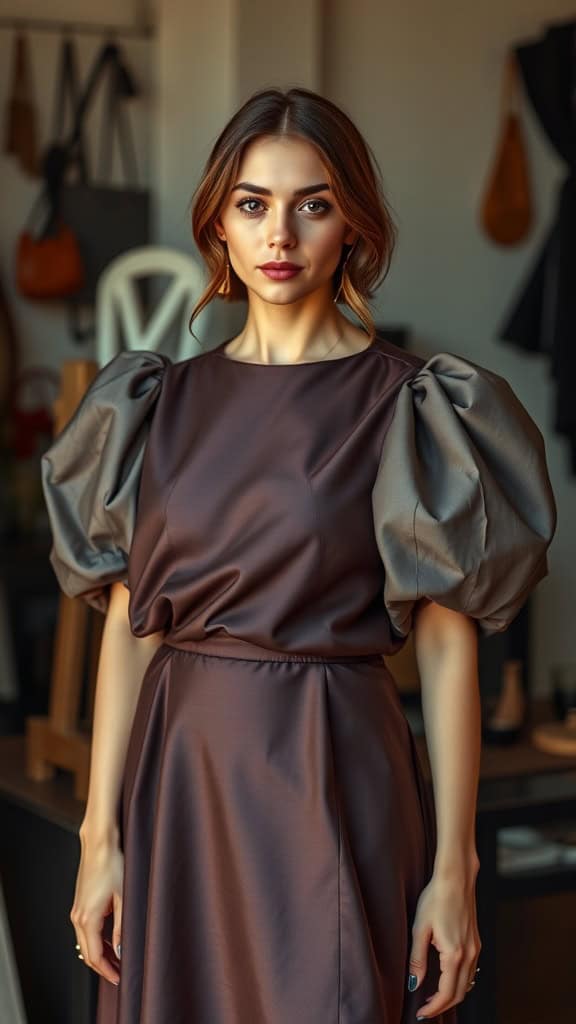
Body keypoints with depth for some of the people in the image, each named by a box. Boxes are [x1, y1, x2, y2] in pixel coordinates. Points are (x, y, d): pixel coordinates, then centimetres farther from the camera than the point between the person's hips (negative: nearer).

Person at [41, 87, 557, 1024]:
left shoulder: (407, 404, -5)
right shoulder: (163, 403, 6)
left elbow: (448, 647, -7)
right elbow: (128, 625, 5)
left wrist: (454, 870, -10)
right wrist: (101, 837, 0)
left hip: (334, 774, -4)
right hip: (177, 775, 4)